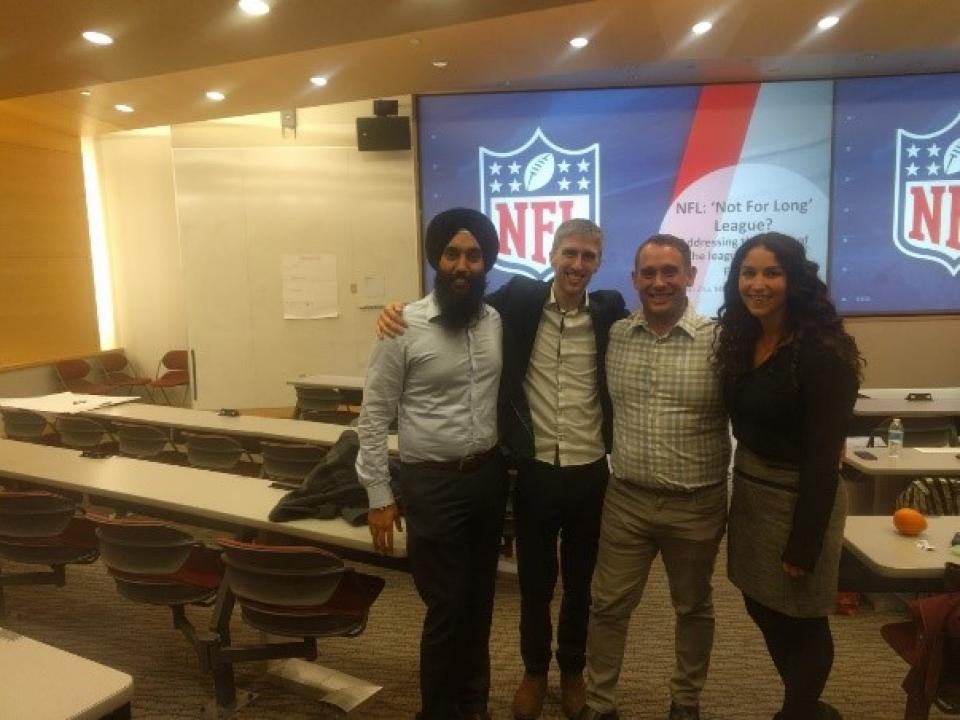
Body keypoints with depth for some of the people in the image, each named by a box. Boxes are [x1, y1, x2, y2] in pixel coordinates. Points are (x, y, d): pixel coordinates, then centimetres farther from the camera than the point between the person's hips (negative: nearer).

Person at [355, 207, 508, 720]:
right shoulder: (404, 327, -12)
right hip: (433, 484, -4)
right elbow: (374, 417, -9)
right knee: (447, 606, 4)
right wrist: (379, 496, -9)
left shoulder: (497, 322, 2)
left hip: (490, 476, 5)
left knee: (479, 600, 17)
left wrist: (505, 463, 9)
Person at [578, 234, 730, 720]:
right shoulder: (613, 336, -2)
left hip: (697, 504, -1)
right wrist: (619, 462, 6)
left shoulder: (718, 341, -10)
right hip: (625, 498, 2)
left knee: (693, 607, 18)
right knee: (608, 606, 11)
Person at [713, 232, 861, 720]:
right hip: (748, 488, 8)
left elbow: (823, 456, -19)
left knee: (801, 622, 11)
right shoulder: (740, 340, 3)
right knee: (763, 610, 20)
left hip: (798, 496, -7)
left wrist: (804, 544, -17)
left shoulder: (822, 352, -19)